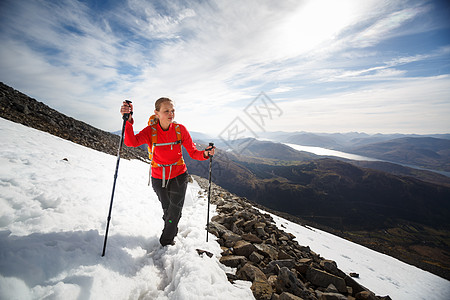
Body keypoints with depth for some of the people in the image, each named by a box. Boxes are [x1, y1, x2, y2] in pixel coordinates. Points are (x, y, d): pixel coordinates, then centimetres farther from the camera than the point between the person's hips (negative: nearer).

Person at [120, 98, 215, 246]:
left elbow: (193, 152, -13)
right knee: (167, 209, 16)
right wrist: (128, 120, -46)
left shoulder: (180, 129, -14)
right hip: (158, 177, 1)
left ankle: (166, 242, 27)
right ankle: (173, 231, 49)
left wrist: (205, 154, -33)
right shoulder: (151, 131, -15)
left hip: (179, 175, 0)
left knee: (175, 210, -2)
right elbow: (131, 142, -32)